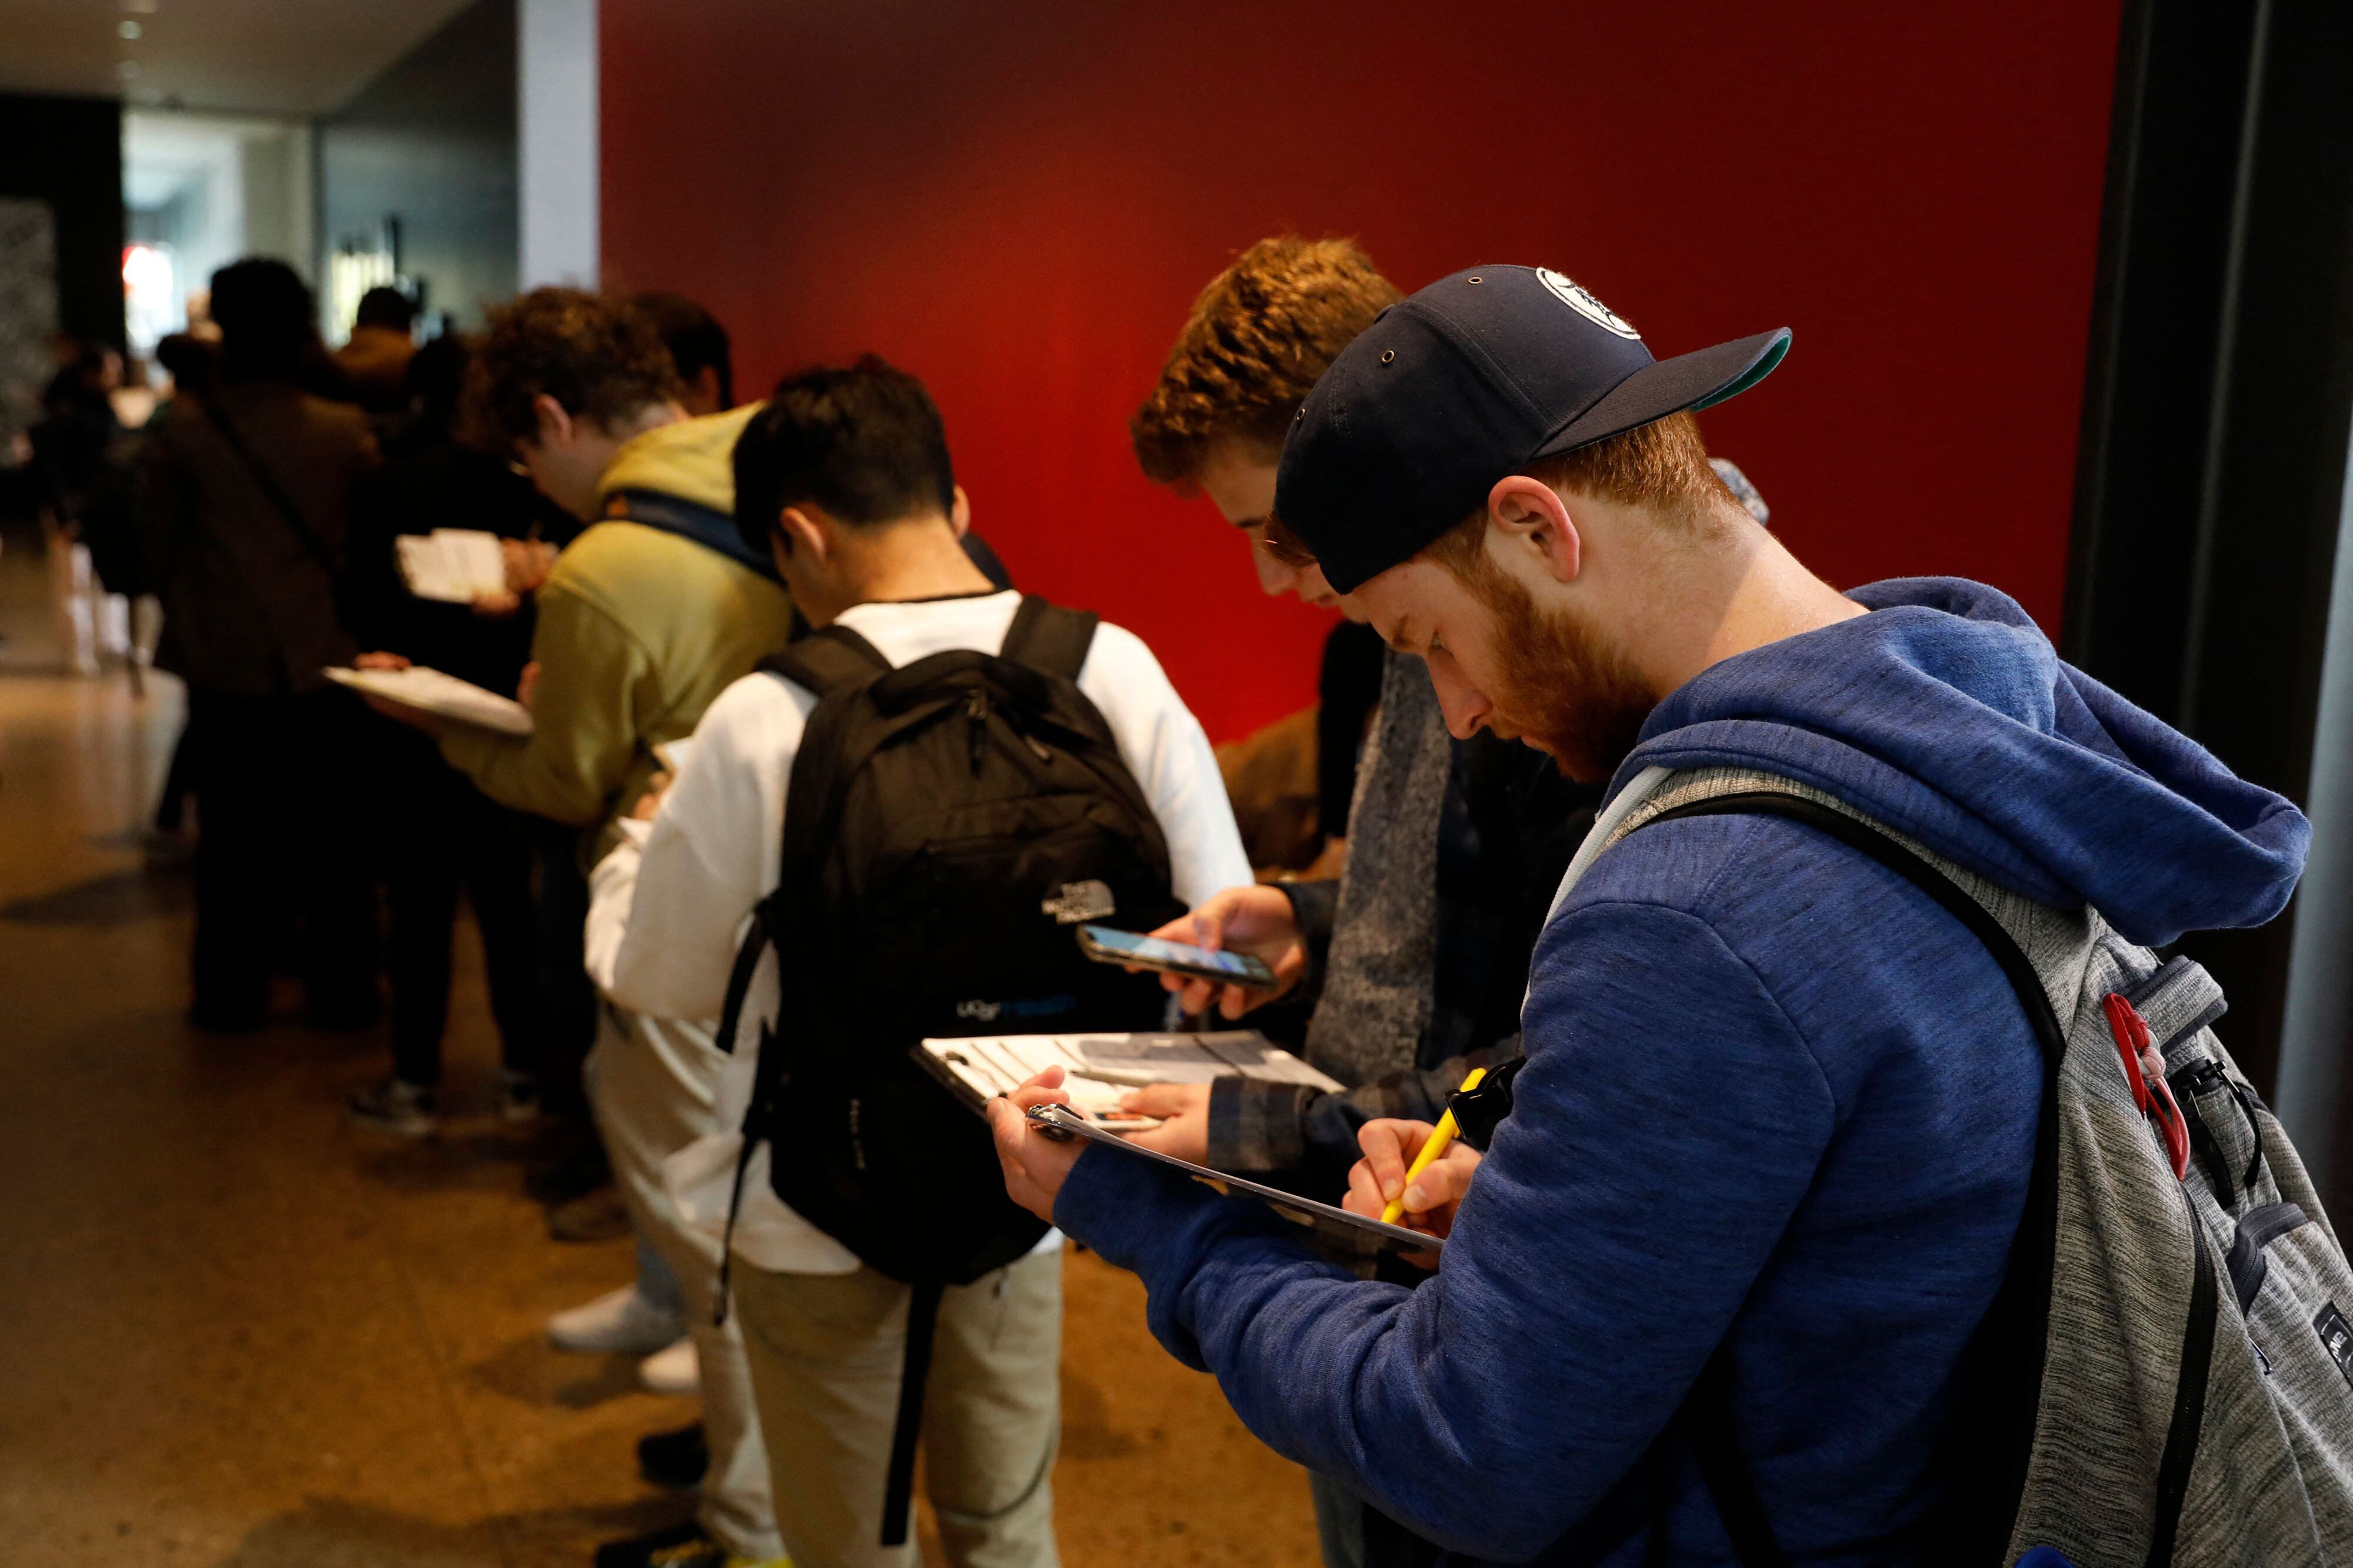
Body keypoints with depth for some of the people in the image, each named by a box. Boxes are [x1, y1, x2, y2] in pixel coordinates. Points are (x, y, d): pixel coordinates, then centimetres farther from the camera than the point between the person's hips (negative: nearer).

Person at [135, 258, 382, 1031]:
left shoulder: (181, 431, -8)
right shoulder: (347, 432, -9)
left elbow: (155, 541, 1)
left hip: (222, 660, 0)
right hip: (325, 658, 0)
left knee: (234, 829, 11)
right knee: (332, 834, 9)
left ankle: (232, 990, 18)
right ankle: (340, 989, 16)